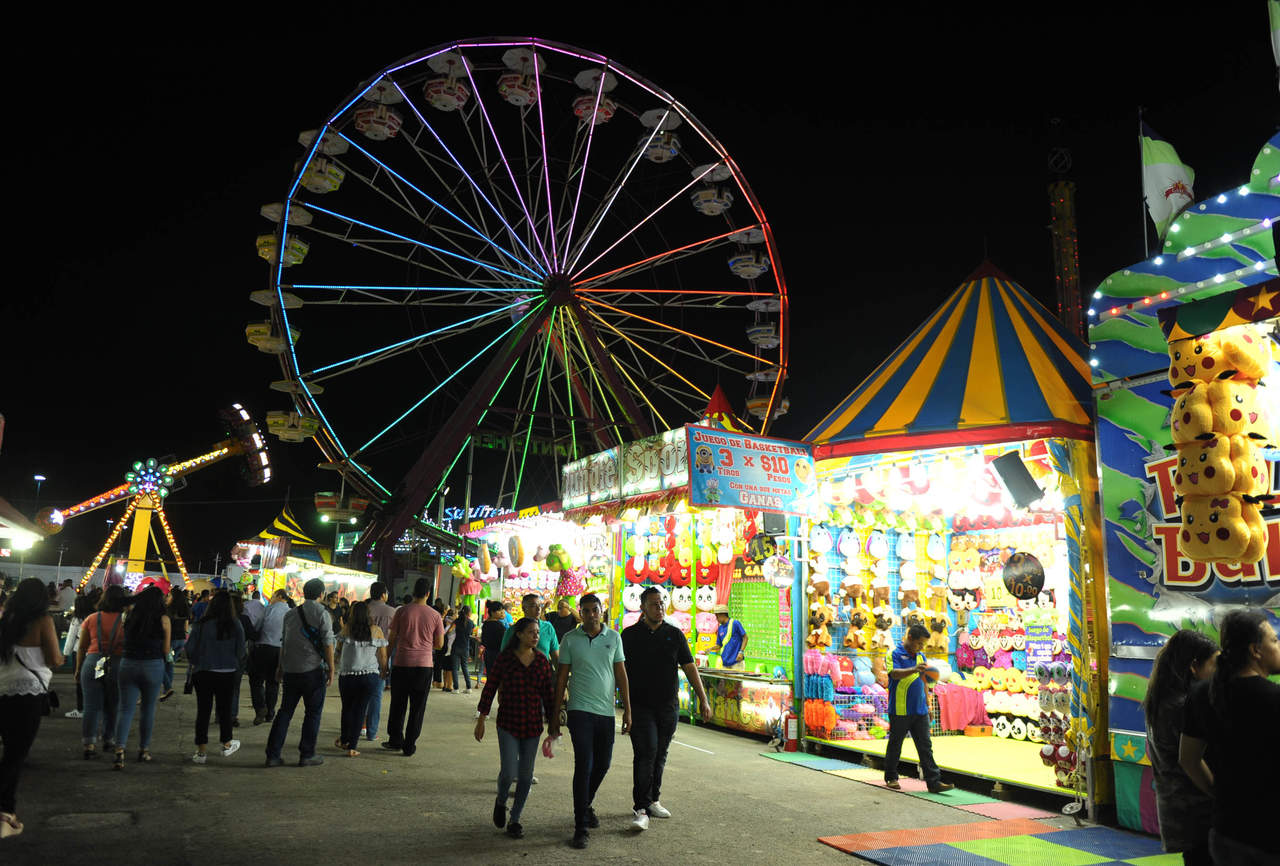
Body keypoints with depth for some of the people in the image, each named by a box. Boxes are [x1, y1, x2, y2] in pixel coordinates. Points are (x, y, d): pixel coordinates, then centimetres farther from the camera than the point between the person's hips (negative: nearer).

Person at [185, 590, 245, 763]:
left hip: (203, 673, 0)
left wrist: (196, 663, 14)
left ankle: (201, 751, 10)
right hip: (227, 674, 0)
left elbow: (190, 648, -4)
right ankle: (227, 745, 28)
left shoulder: (201, 625, -8)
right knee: (225, 710, 15)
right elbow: (241, 650, -3)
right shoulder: (236, 626, -8)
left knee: (203, 711, 8)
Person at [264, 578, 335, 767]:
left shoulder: (290, 614, 9)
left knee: (285, 711, 12)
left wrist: (280, 667, 22)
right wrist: (331, 670, -5)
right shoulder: (322, 614, -8)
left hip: (290, 670, 5)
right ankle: (307, 755, 9)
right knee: (313, 713, 6)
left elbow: (284, 643, 15)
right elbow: (328, 644, -10)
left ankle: (273, 755, 11)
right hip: (313, 670, -5)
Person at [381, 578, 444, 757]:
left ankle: (396, 740, 23)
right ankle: (409, 746, 10)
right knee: (417, 708, 7)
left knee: (398, 705, 15)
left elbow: (391, 638, 1)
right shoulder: (435, 615, -2)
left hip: (402, 664, 0)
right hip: (424, 665, 0)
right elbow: (439, 644, 3)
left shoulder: (401, 611, -3)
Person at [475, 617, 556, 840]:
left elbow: (548, 694, 7)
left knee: (526, 775, 7)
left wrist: (552, 723, 7)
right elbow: (490, 688, 0)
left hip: (533, 725, 3)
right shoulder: (504, 658, -5)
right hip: (508, 723, -3)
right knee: (509, 772, -9)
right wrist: (481, 719, -1)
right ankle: (501, 801, 24)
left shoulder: (542, 661, 2)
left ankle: (515, 819, 24)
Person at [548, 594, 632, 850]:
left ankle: (586, 805, 38)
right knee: (584, 765, -9)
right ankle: (581, 827, 0)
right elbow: (562, 677, 2)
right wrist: (554, 715, 1)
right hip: (580, 710, -3)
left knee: (602, 764, 13)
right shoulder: (570, 639, -2)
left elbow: (621, 674, 7)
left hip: (606, 712, 3)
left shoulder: (613, 637, 4)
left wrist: (627, 710, 3)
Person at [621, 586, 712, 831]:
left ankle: (653, 801, 26)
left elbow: (690, 668, 6)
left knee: (660, 755, 11)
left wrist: (703, 700, 0)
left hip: (669, 706, 3)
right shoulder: (629, 635, 0)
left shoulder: (674, 634, 5)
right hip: (640, 706, -3)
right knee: (645, 754, -11)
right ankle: (640, 809, -8)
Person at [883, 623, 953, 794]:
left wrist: (928, 705, 21)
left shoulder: (921, 656, 14)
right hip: (900, 710, -6)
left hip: (920, 711, 6)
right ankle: (891, 778, 20)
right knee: (895, 745, 6)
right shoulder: (895, 654, -8)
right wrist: (914, 669, -40)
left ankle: (934, 782, 2)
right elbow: (894, 673, -25)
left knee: (925, 746, 2)